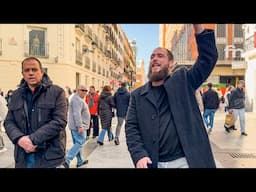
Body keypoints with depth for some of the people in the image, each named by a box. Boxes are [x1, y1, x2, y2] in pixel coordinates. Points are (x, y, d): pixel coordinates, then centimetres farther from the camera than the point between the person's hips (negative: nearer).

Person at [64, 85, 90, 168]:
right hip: (78, 126, -11)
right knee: (80, 143, -7)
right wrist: (80, 126, -27)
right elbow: (77, 114, -25)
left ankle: (80, 161, 25)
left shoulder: (78, 99, 19)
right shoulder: (77, 99, -16)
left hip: (75, 126, 11)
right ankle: (67, 160, -9)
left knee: (77, 143, 15)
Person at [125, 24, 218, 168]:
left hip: (186, 161, -1)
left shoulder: (182, 80, 3)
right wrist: (139, 155, -13)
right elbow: (131, 127, 1)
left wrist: (197, 26, -13)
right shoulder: (138, 95, 6)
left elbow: (208, 59, -6)